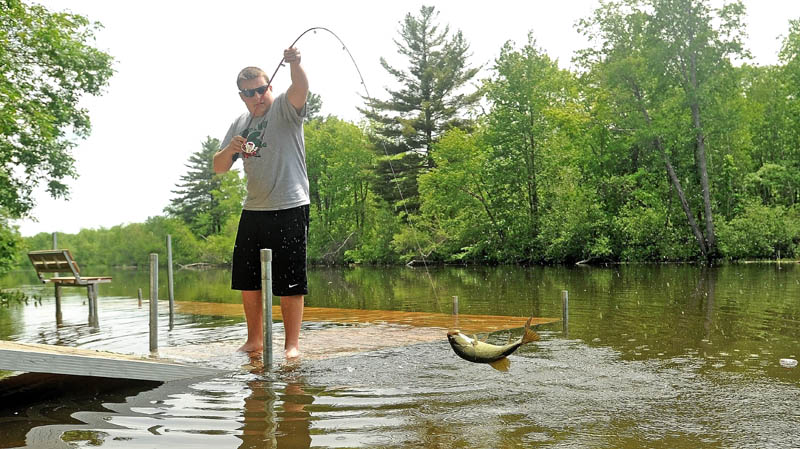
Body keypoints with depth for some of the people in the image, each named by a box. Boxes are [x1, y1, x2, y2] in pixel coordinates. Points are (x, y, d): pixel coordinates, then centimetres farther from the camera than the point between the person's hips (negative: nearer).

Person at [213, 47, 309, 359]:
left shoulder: (285, 108, -2)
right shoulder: (239, 125, 14)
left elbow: (301, 89, -26)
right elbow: (219, 168, 12)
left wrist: (294, 64, -46)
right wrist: (230, 149, -9)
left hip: (290, 209, -6)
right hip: (253, 211, 6)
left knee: (290, 282, -2)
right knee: (247, 280, 12)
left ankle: (292, 344, 8)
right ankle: (254, 340, 26)